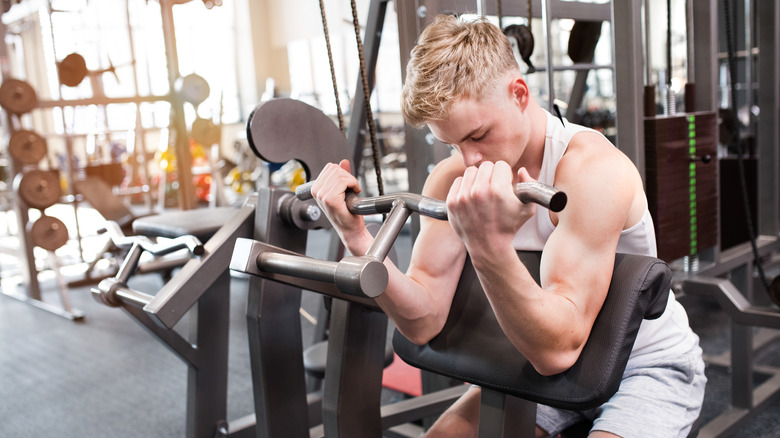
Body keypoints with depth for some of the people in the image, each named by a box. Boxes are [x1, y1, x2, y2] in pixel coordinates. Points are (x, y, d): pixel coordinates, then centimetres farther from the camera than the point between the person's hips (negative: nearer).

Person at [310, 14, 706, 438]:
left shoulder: (592, 167, -30)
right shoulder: (453, 179, -12)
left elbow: (558, 348, -37)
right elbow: (423, 323, -17)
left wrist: (490, 248, -53)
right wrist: (357, 236, -30)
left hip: (650, 366, -4)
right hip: (548, 362, 5)